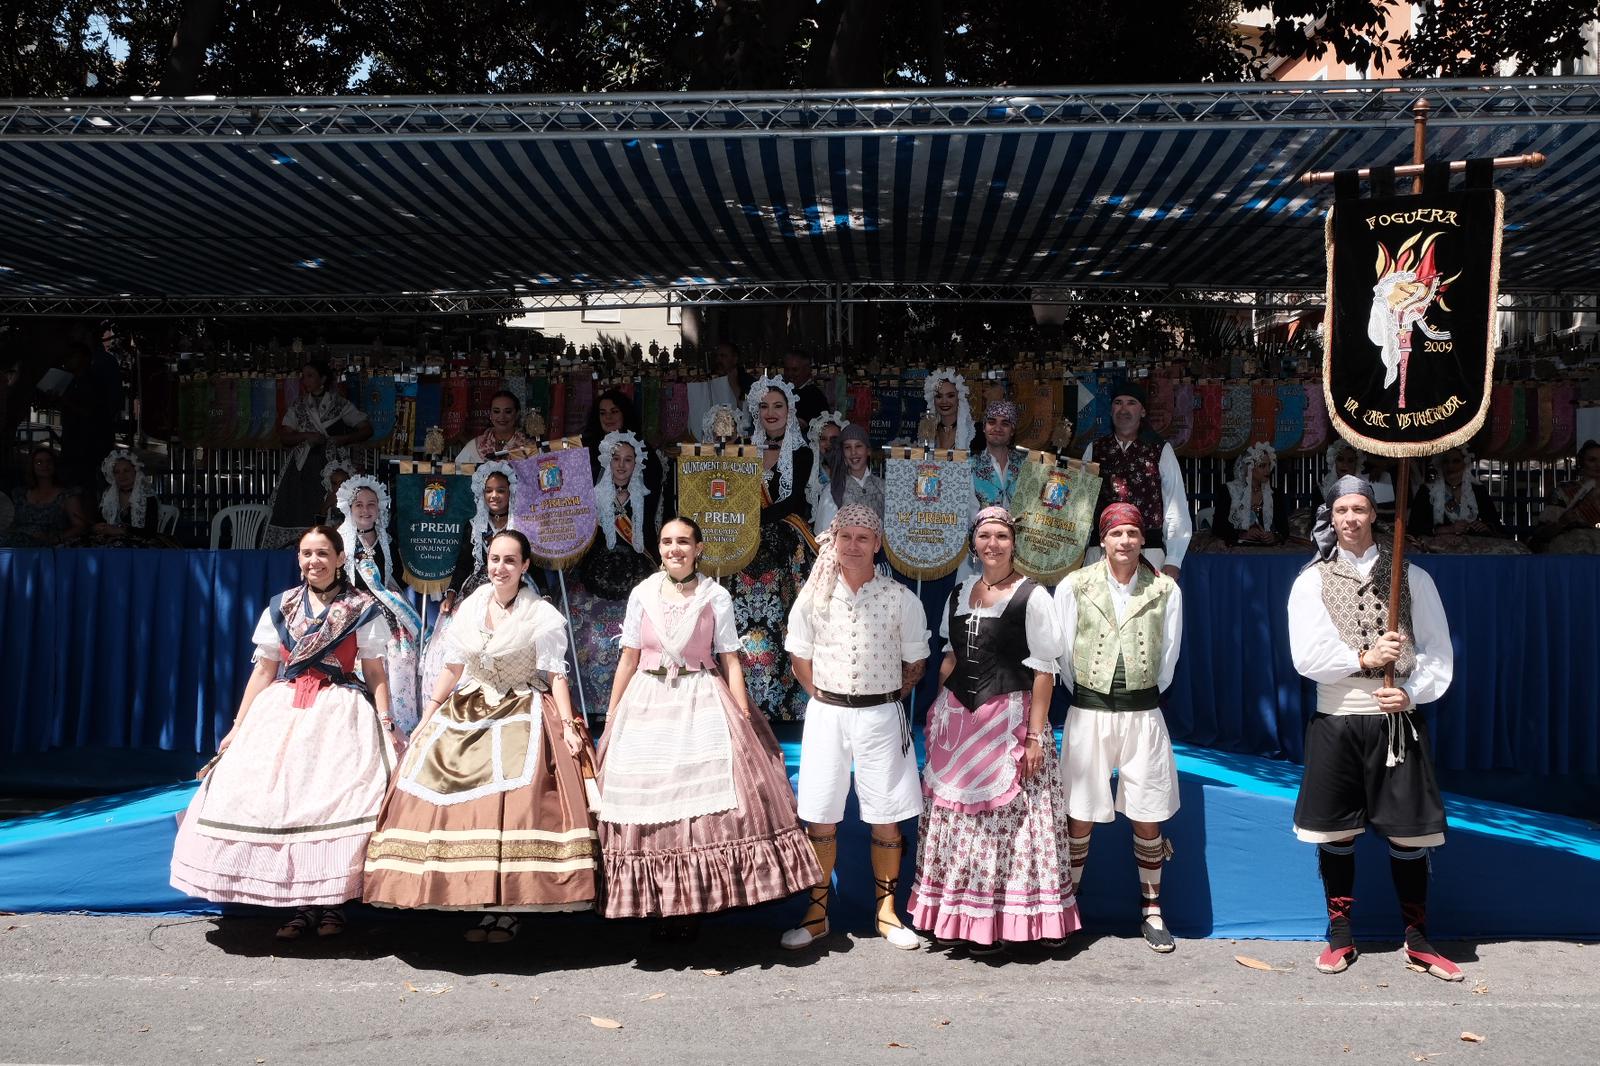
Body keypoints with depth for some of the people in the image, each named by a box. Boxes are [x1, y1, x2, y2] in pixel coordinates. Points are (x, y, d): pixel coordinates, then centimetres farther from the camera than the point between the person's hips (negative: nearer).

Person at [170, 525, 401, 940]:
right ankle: (301, 905, 9)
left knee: (335, 805, -9)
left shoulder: (363, 610, 2)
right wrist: (238, 727, 9)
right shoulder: (280, 608, 11)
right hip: (283, 713, 3)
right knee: (282, 805, -1)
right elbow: (263, 671, 13)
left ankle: (331, 903, 4)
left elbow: (375, 673, 1)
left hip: (341, 715, -3)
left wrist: (386, 724, -10)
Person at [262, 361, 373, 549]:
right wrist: (307, 436, -9)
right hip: (302, 470, 3)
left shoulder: (340, 405, 6)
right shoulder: (298, 407, 16)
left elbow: (367, 430, 4)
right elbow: (284, 437, 9)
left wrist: (343, 439, -9)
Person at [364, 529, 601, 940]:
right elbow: (452, 667, 14)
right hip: (468, 716, 5)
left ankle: (508, 911, -4)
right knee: (462, 808, -2)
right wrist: (427, 716, 12)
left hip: (522, 718, -5)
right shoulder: (471, 607, 9)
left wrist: (568, 726, -16)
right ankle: (483, 906, 7)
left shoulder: (542, 615, -5)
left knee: (512, 811, -13)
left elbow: (555, 675, -7)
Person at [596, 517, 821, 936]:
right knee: (648, 803, 2)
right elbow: (629, 659, 8)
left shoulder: (716, 597, 0)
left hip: (702, 706, -1)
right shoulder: (642, 594, 4)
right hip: (648, 706, 2)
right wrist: (611, 717, 7)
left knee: (704, 800, -6)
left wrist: (744, 716, -5)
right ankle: (659, 903, 14)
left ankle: (693, 903, 6)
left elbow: (730, 661, 2)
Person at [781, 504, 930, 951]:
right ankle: (817, 914, 18)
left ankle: (886, 911, 22)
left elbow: (915, 663, 6)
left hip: (881, 715, -1)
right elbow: (800, 658, 11)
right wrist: (825, 698, 6)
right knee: (820, 818, 5)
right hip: (826, 713, 1)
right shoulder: (814, 596, 0)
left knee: (887, 818, 5)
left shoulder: (901, 599, -4)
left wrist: (886, 699, 5)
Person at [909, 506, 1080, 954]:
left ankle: (996, 922, 10)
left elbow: (1043, 670, -9)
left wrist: (1035, 735, -14)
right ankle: (957, 916, 20)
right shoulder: (960, 592, 11)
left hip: (1006, 720, -5)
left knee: (1003, 818, -1)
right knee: (955, 816, 9)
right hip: (956, 719, 6)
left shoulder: (1031, 597, -7)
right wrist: (938, 708, 8)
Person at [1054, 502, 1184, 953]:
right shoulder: (1074, 586, -1)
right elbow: (1064, 653, 6)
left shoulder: (1165, 589, 1)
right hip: (1088, 712, -1)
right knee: (1079, 816, 4)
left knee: (1147, 816, 6)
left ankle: (1151, 912, 21)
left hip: (1143, 713, 1)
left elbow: (1169, 654, 10)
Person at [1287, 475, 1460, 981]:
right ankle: (1340, 938, 20)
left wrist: (1412, 693, -12)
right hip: (1336, 721, 0)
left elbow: (1439, 653, 3)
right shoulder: (1312, 581, 2)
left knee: (1409, 833, 4)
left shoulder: (1412, 577, 5)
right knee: (1335, 833, 6)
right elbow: (1307, 657, -7)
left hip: (1398, 720, 0)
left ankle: (1418, 940, 18)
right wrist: (1364, 659, -18)